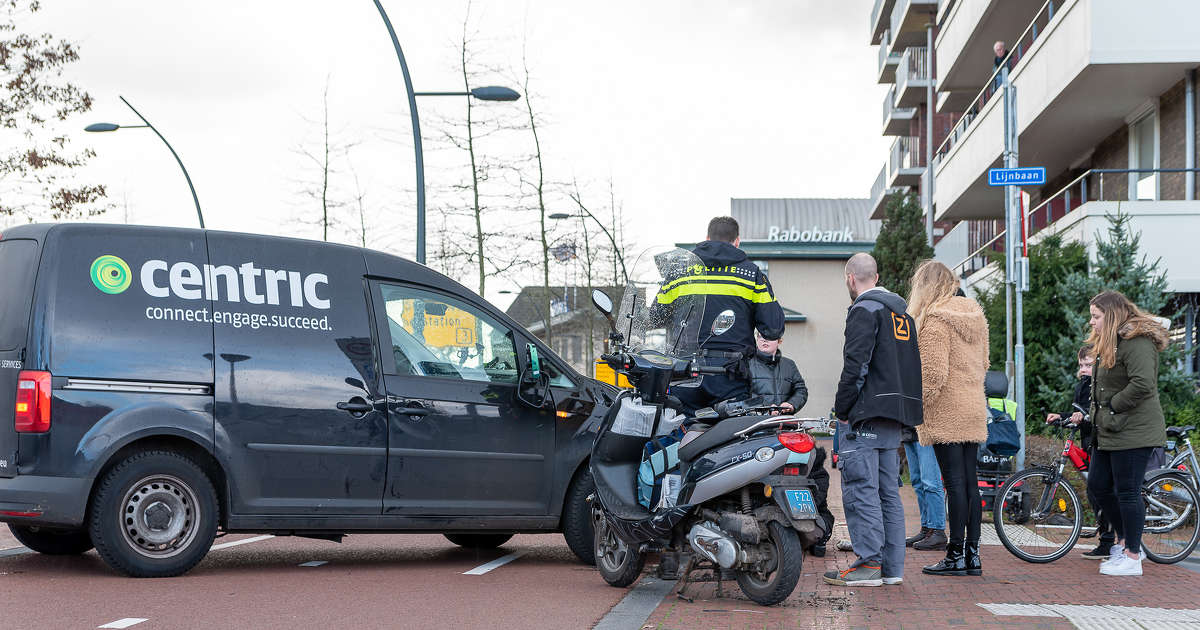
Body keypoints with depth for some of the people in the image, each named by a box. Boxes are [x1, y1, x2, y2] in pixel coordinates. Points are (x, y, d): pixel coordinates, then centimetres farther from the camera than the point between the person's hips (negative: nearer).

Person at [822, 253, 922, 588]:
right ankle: (892, 567, 11)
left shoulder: (865, 309, -8)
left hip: (867, 415, -9)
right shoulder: (901, 309, 19)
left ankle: (869, 564, -10)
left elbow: (856, 365, -17)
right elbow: (911, 366, 21)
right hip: (895, 418, 9)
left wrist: (842, 410, -9)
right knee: (888, 491, 10)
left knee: (861, 490, -7)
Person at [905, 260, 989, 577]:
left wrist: (915, 407, -10)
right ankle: (972, 554, 11)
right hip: (975, 411, 8)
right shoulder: (975, 314, 12)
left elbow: (933, 373, -17)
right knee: (970, 483, 9)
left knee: (955, 483, -6)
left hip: (947, 413, -8)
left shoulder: (935, 320, -13)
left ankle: (956, 556, -2)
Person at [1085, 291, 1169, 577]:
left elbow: (1142, 384, -27)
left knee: (1127, 491, -5)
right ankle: (1125, 540, 25)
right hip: (1112, 432, 11)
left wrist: (1113, 405, -17)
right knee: (1098, 484, 12)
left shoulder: (1137, 342, -16)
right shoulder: (1111, 344, 19)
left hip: (1132, 432, -11)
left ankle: (1132, 558, 3)